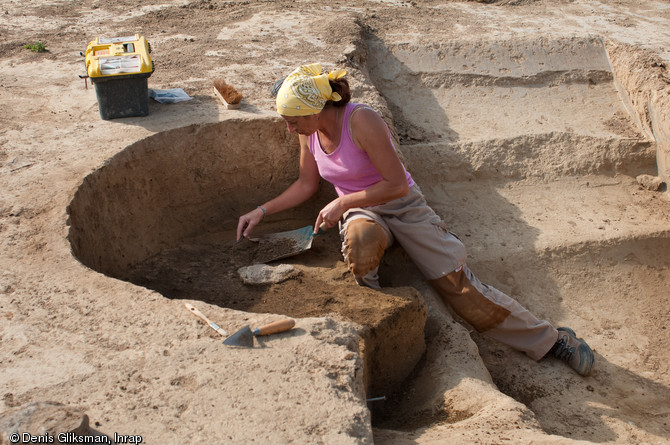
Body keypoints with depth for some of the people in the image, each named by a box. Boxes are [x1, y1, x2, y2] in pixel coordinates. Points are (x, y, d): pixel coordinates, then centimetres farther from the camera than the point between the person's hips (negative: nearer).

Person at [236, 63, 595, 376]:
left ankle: (550, 339, 0)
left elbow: (397, 184, -23)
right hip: (360, 211, 4)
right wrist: (262, 211, 4)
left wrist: (342, 202, -21)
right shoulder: (309, 132, -4)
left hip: (402, 205, -4)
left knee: (457, 281, -12)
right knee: (360, 240, -37)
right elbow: (306, 185, 11)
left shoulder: (361, 120, -25)